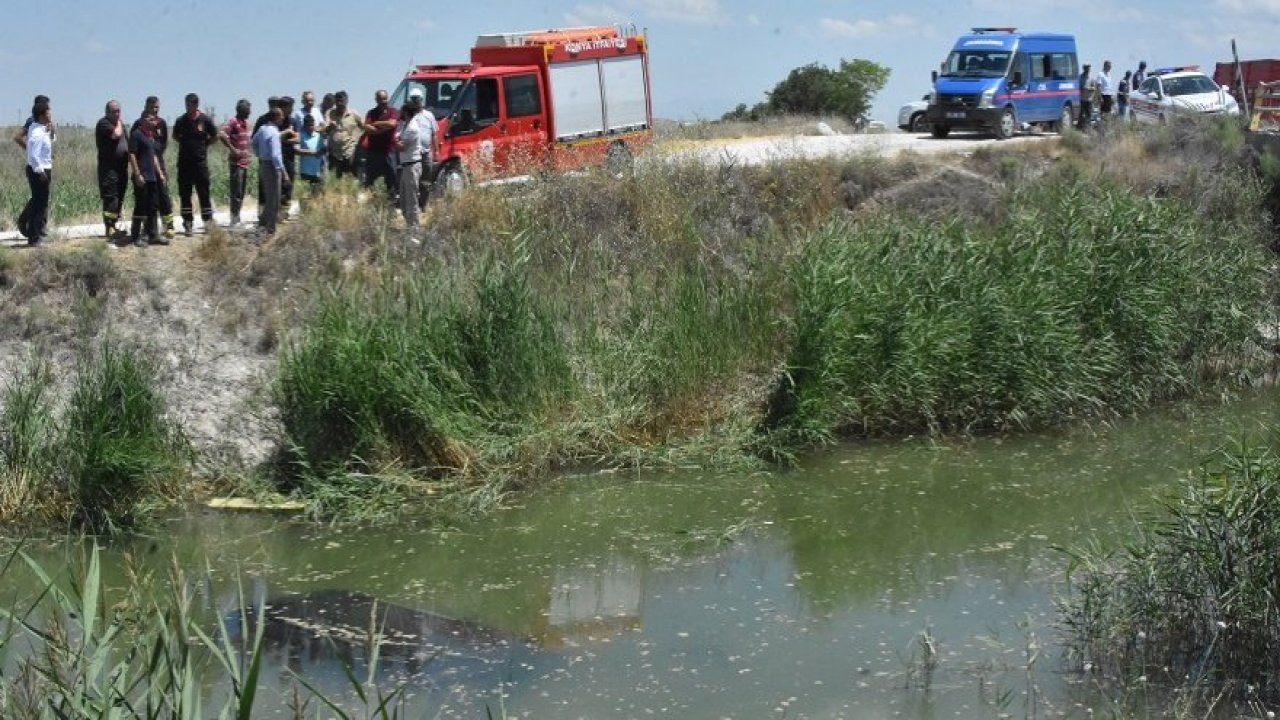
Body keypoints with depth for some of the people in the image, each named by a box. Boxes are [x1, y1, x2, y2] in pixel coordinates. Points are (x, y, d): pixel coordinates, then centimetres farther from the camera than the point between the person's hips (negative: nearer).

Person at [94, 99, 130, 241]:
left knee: (119, 199, 12)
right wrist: (119, 123, -4)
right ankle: (110, 231, -12)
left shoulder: (120, 123, 19)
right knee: (110, 199, -11)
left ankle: (114, 228, 21)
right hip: (109, 167, -9)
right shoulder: (104, 123, -7)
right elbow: (116, 134, -23)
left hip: (121, 167, 9)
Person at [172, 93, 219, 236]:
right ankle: (187, 223, 9)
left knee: (203, 193, -1)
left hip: (200, 161, -2)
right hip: (184, 162, 2)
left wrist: (203, 145, 3)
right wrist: (185, 143, 7)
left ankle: (208, 222, 7)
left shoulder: (205, 120, -2)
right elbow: (175, 136, 19)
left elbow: (215, 137, 10)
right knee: (184, 194, 3)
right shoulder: (181, 121, 2)